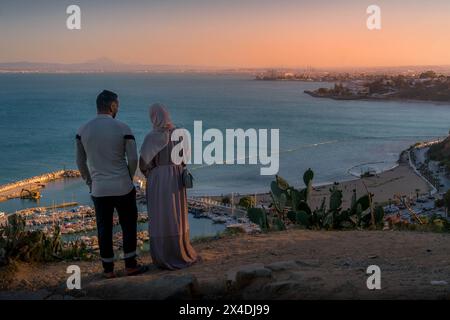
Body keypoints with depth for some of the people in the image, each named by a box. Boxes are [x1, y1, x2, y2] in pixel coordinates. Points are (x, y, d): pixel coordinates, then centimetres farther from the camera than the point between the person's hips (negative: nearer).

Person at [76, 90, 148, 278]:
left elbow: (80, 162, 6)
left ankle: (108, 269, 18)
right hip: (123, 188, -3)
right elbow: (133, 159, -9)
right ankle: (130, 265, 17)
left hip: (98, 190, 3)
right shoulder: (123, 128, -10)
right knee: (129, 226, 12)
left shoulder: (83, 130, 0)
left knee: (104, 229, 11)